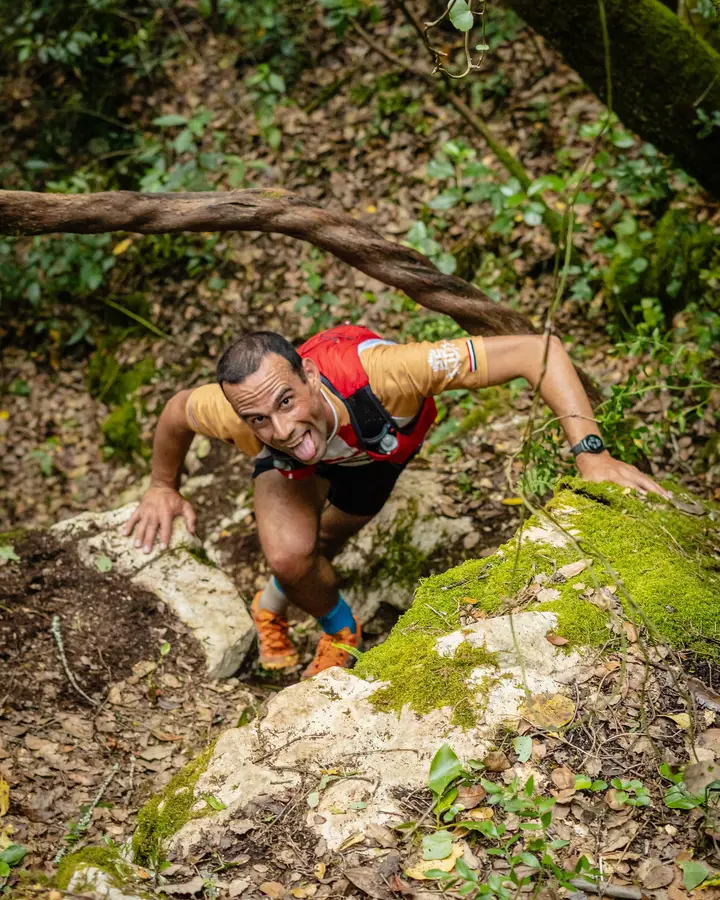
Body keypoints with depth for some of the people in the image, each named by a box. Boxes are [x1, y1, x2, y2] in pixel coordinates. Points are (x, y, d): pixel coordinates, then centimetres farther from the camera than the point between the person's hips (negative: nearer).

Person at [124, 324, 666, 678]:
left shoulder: (379, 373, -51)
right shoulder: (233, 413, -42)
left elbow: (538, 351, -51)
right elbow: (177, 410, -16)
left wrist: (591, 452, -59)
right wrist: (163, 487, -1)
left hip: (385, 436, 0)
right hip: (298, 462, 0)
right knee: (289, 553, -24)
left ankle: (274, 604, 56)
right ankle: (340, 628, 10)